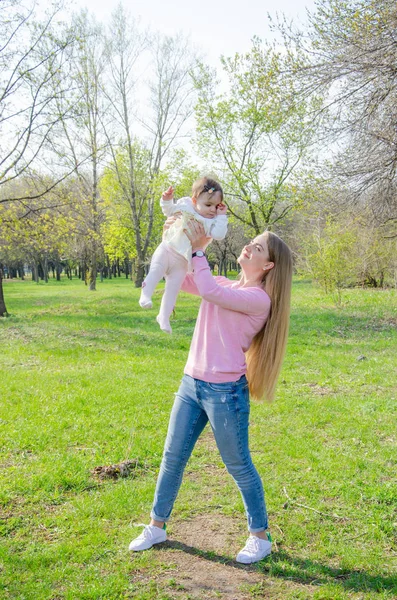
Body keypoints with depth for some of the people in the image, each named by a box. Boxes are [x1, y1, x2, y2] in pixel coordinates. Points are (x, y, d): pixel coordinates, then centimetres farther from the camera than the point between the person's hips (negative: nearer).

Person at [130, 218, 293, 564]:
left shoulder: (259, 299, -13)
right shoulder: (225, 286, 10)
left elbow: (209, 291, -25)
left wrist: (199, 249, -16)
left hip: (226, 392, -7)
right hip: (191, 383, 8)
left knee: (239, 467, 7)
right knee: (173, 458, 15)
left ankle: (261, 537, 27)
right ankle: (157, 526, 32)